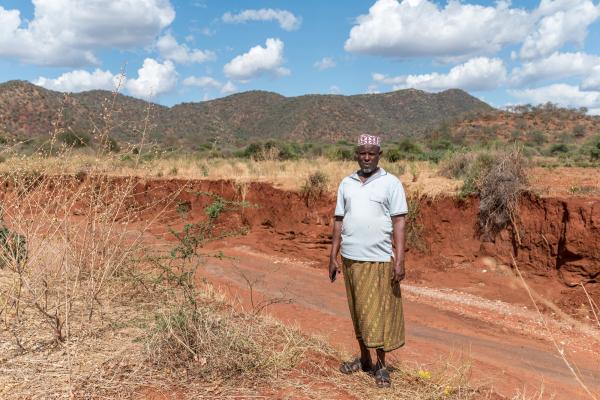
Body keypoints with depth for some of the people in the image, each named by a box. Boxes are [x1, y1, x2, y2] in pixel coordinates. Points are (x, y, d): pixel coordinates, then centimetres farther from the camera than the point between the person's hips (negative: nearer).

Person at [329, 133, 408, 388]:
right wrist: (333, 257, 7)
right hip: (350, 259, 4)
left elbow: (399, 223, -7)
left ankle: (381, 366, 17)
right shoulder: (346, 183, 8)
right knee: (357, 312, 14)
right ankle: (364, 359, 29)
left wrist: (399, 260, -14)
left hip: (379, 260, -4)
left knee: (379, 313, 3)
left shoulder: (391, 183, -4)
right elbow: (339, 222, 10)